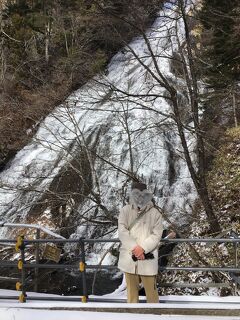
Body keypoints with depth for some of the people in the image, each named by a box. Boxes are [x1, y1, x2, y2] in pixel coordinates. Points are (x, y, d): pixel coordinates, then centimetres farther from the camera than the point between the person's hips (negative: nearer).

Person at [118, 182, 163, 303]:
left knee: (151, 288, 5)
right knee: (131, 288, 12)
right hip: (129, 257, 1)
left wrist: (143, 248, -19)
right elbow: (122, 232, -7)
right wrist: (134, 248, -17)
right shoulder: (125, 211, 2)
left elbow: (156, 235, -6)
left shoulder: (154, 213, 0)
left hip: (147, 258, -1)